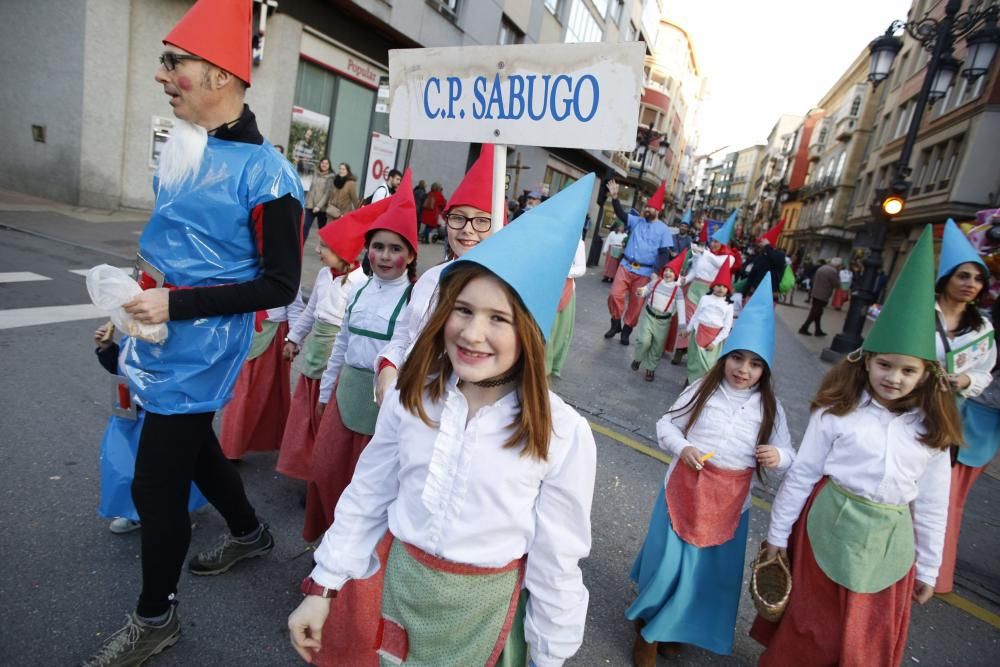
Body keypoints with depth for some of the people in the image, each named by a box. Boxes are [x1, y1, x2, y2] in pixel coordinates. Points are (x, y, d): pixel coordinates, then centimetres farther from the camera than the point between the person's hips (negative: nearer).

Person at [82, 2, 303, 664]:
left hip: (200, 354, -9)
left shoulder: (265, 175, -19)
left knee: (157, 486, 2)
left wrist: (179, 304, -22)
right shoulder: (183, 148, 6)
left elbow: (280, 286, -19)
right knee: (193, 447, 24)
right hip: (165, 342, 9)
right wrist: (139, 306, 17)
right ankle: (250, 532, 49)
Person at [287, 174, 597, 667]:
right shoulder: (410, 398, -12)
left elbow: (557, 559, -11)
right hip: (397, 583, 3)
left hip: (482, 607, -2)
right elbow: (366, 497, 0)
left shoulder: (564, 434, -22)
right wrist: (324, 587, 4)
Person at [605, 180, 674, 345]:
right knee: (615, 295, -6)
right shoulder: (636, 221, 7)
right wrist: (614, 197, -20)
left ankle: (627, 329, 21)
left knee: (636, 302, 5)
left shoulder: (663, 230, -2)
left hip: (645, 272, -2)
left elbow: (664, 253, -6)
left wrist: (657, 271, -20)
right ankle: (616, 324, 14)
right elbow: (621, 214, -5)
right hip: (626, 266, 2)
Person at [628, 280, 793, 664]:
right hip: (685, 487, -2)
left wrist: (777, 457, -23)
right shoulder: (702, 389, -5)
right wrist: (682, 448, -20)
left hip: (731, 500, 2)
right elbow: (665, 425, -1)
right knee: (668, 563, 6)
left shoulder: (769, 408, -2)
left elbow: (787, 455, 0)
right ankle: (647, 630, 32)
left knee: (709, 570, 15)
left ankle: (672, 628, 42)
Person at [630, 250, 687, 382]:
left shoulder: (678, 289, -6)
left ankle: (650, 369, 24)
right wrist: (640, 292, -18)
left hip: (664, 321, 0)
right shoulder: (656, 282, 0)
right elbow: (646, 290, 9)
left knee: (657, 347, 7)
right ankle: (637, 359, 14)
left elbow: (681, 307, -10)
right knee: (644, 341, -14)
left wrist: (682, 325, -18)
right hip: (648, 315, 0)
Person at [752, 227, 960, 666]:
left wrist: (928, 567, 10)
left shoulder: (932, 429, -3)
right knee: (810, 628, 14)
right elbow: (802, 473, -7)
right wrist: (777, 533, -2)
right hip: (829, 527, -2)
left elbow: (931, 503, 6)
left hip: (889, 543, 3)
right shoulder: (837, 411, -11)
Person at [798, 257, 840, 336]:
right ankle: (803, 328, -1)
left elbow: (814, 279, 16)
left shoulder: (822, 267, 10)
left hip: (815, 294, 9)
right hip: (822, 296, -9)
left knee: (816, 313, 13)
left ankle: (818, 330, 20)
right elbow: (836, 284, -12)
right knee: (815, 314, -1)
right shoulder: (833, 271, -16)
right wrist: (838, 273, -4)